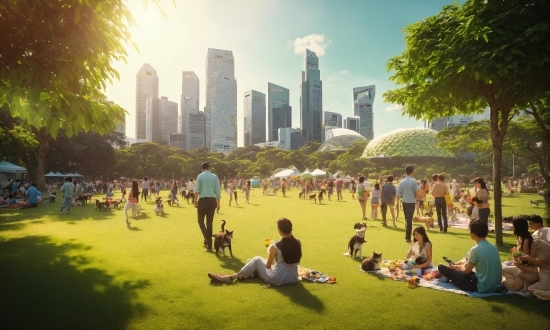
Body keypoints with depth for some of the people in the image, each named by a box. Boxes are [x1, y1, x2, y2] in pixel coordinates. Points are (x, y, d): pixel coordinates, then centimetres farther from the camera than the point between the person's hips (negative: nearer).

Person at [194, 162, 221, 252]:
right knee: (210, 222, 8)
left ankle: (206, 237, -11)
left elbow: (197, 190, -7)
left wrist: (195, 201, -3)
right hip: (212, 200, 2)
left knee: (200, 220, 14)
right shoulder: (215, 176, 5)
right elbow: (218, 190, 4)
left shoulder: (200, 176, -1)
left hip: (203, 200, -2)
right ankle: (209, 246, 11)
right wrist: (218, 203, 9)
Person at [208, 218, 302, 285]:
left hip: (277, 279, -6)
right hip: (294, 278, 6)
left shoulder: (275, 247, -18)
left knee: (257, 260, 13)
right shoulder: (298, 243, -4)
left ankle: (232, 277, 18)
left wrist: (270, 253, 13)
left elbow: (268, 265, -4)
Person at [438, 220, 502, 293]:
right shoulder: (494, 247, 3)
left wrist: (455, 267, 10)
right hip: (495, 286, 8)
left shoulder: (475, 249, -19)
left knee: (441, 267, -1)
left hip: (481, 287, -8)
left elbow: (467, 271, -10)